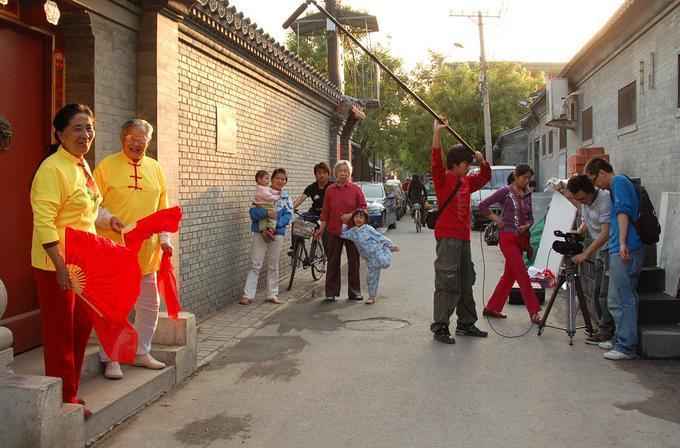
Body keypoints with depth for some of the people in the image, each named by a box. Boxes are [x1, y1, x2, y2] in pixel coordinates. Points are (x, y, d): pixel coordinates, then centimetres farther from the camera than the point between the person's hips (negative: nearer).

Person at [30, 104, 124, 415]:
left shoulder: (82, 166, 13)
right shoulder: (53, 168, -17)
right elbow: (44, 222, -24)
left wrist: (108, 221, 23)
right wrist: (60, 265, -27)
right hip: (56, 264, -9)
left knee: (82, 327, 16)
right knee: (60, 333, 3)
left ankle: (70, 392, 31)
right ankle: (64, 400, 17)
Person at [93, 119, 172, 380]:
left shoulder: (155, 168, 10)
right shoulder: (106, 166, -3)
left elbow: (162, 208, 12)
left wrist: (164, 238, 6)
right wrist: (109, 221, -17)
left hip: (146, 250, 5)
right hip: (114, 249, -4)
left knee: (149, 305, 12)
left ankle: (141, 353, 28)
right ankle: (110, 358, 17)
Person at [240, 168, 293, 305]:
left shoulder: (286, 198, 7)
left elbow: (288, 215, -5)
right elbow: (253, 212, -10)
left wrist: (275, 225, -19)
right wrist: (266, 213, -28)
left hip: (277, 234, 2)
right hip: (260, 233, -2)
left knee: (273, 266, 10)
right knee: (256, 265, -4)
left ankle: (272, 294, 18)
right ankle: (247, 295, -2)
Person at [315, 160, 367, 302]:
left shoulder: (356, 189, 0)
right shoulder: (330, 190, 5)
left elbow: (363, 207, 0)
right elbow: (325, 212, 8)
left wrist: (351, 215, -14)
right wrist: (322, 228, 3)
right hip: (334, 231, 1)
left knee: (353, 262, 6)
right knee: (333, 262, 5)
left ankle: (354, 291, 16)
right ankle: (331, 292, 12)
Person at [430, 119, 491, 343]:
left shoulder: (466, 181, 16)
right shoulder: (443, 179, -6)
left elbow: (485, 177, 28)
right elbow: (437, 161, -23)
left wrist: (482, 161, 9)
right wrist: (437, 132, -31)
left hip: (463, 238, 8)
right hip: (447, 238, -8)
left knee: (466, 282, 14)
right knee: (447, 283, -9)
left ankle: (466, 324, 25)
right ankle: (440, 327, -4)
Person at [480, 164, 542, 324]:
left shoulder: (527, 194, 10)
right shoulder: (505, 191, -9)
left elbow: (530, 218, 14)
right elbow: (483, 205, -11)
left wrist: (526, 226, -7)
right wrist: (497, 220, -11)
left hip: (521, 238, 7)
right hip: (508, 238, -7)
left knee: (509, 275, 11)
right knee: (523, 276, -7)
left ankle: (491, 308, 22)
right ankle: (534, 312, -1)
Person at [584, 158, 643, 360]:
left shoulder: (618, 181, -5)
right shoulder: (620, 184, 23)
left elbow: (624, 211, -17)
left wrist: (622, 243, -24)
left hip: (625, 251, -10)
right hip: (628, 250, 10)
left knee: (621, 301, -7)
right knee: (623, 299, 16)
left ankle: (626, 347, -2)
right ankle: (620, 340, 24)